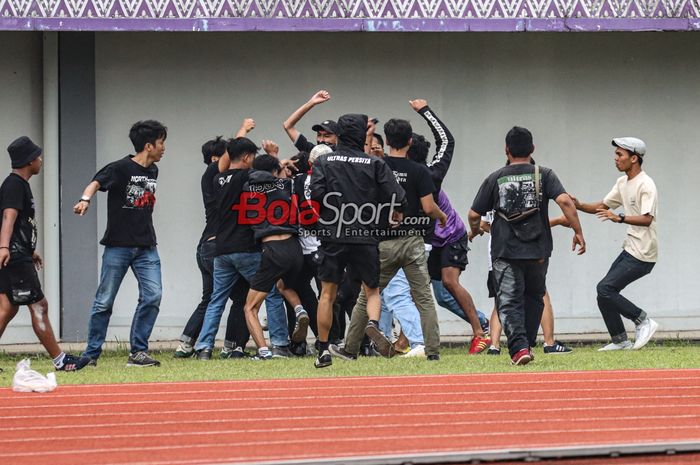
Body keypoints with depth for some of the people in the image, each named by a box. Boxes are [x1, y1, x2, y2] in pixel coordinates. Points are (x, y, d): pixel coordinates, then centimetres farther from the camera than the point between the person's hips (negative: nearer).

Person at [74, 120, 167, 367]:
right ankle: (91, 353, 9)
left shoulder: (152, 171, 12)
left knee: (153, 295, -9)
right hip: (118, 245, -6)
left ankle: (138, 351, -2)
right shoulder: (120, 168, -10)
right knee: (104, 301, 0)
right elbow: (96, 183, -24)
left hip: (146, 247, 6)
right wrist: (85, 199, -46)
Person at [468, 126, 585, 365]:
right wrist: (578, 232, -7)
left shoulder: (495, 179, 3)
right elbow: (565, 201, -13)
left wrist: (475, 231, 27)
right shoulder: (543, 175, 2)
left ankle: (519, 347, -19)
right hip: (538, 251, 1)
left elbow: (474, 214, 5)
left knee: (509, 302, -2)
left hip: (505, 251, -1)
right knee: (534, 298, 20)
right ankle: (527, 344, 22)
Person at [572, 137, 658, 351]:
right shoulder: (622, 183, 13)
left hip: (642, 254, -9)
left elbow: (647, 219, -28)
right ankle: (620, 340, 15)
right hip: (630, 249, 9)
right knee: (605, 294, 7)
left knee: (605, 289, -14)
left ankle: (643, 321, -4)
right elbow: (603, 206, 19)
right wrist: (578, 205, 2)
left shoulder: (646, 185, -16)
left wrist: (619, 218, -40)